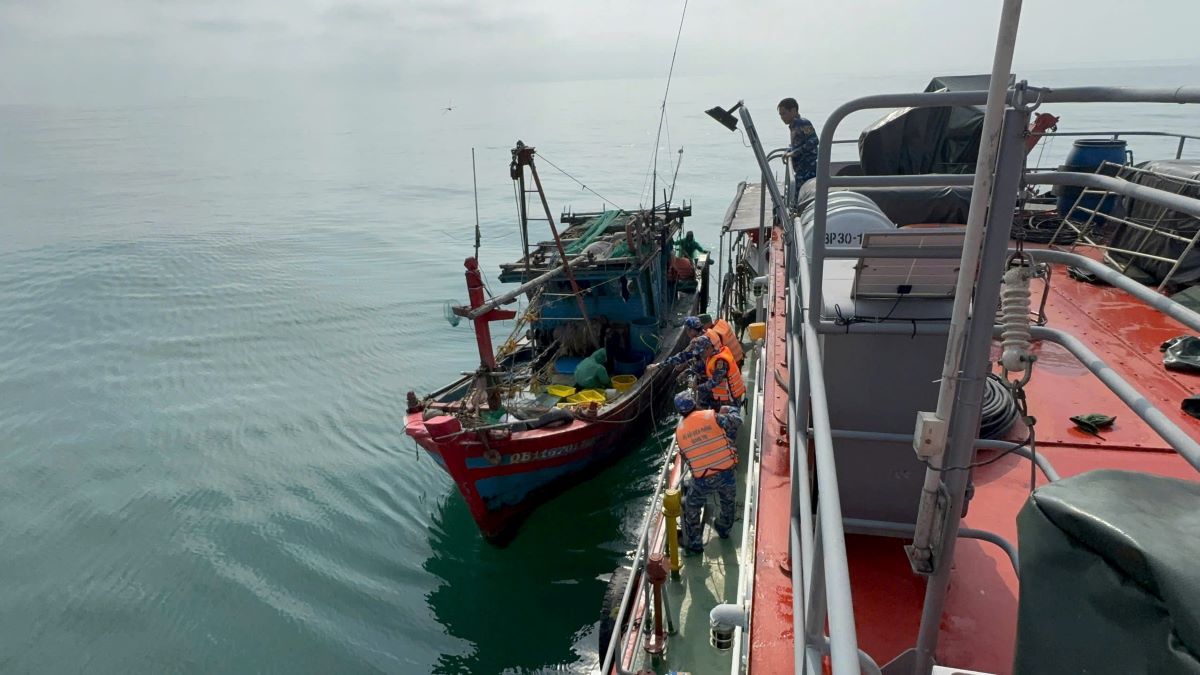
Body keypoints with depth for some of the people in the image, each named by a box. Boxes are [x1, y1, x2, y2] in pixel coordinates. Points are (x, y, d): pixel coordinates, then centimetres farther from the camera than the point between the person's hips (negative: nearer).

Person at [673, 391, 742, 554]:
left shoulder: (679, 431, -1)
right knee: (728, 503, 30)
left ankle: (694, 545, 30)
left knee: (691, 509, 23)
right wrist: (730, 410, 16)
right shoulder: (711, 416, -10)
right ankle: (724, 529, 53)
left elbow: (685, 457, 9)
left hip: (702, 480, 0)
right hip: (727, 473, 0)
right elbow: (736, 422, -4)